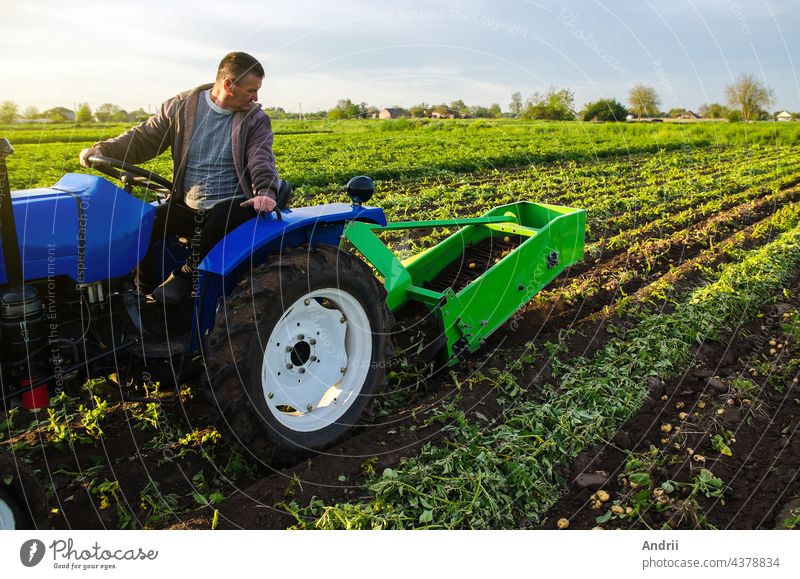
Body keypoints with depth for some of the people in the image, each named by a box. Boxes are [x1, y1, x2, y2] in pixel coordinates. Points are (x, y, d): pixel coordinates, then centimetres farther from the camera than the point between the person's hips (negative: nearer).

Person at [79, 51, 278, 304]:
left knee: (222, 218, -36)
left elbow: (262, 158, -14)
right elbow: (144, 138, 6)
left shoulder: (256, 119, 1)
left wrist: (266, 192, -35)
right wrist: (103, 150, -10)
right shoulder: (181, 107, 3)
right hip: (187, 207, 2)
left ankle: (185, 275, -16)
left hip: (231, 206, -2)